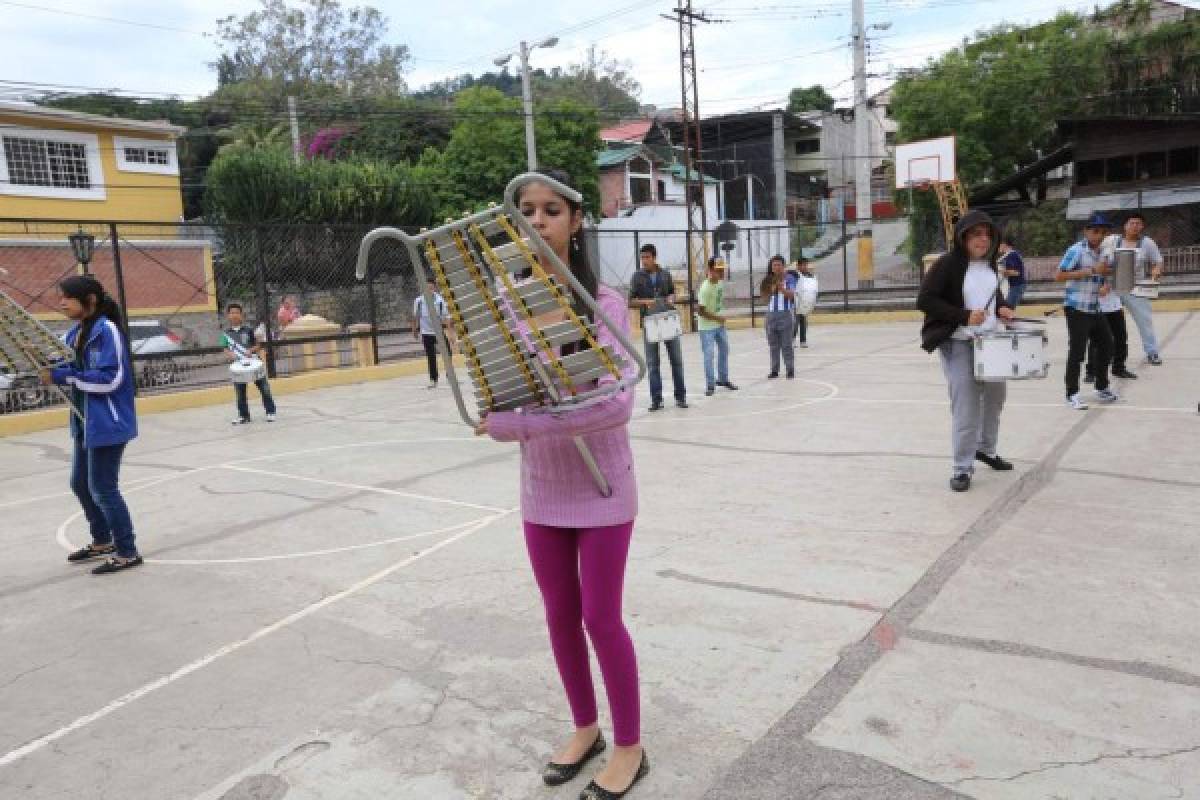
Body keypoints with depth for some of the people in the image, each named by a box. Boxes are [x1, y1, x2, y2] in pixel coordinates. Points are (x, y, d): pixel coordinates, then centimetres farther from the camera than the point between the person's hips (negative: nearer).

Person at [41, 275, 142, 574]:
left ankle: (127, 552, 11)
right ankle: (102, 541, 36)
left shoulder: (106, 330, -18)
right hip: (85, 423, 9)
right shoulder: (75, 332, 8)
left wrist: (62, 377, -22)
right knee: (80, 484, 19)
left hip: (108, 423, -9)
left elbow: (110, 379, -24)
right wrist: (50, 368, -6)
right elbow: (75, 371, 12)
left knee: (102, 489, -2)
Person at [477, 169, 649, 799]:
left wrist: (518, 424, -29)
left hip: (599, 486, -5)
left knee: (600, 618, 6)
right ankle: (584, 727, 41)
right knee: (559, 615, 17)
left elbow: (616, 403, -27)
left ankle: (629, 746, 30)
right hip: (541, 487, 5)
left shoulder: (603, 303, -17)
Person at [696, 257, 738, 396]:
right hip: (707, 327, -8)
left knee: (724, 350, 16)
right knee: (709, 356, -6)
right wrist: (717, 318, -16)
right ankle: (710, 385, 3)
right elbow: (700, 310, -23)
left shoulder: (720, 282, -2)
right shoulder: (705, 288, -25)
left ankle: (723, 379, 32)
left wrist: (722, 317, 10)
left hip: (720, 324, 8)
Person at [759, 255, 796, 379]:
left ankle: (790, 369, 5)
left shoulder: (789, 279, -2)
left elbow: (791, 295, -13)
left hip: (785, 314, -4)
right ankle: (774, 370, 16)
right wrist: (770, 290, -11)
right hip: (771, 314, 4)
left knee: (786, 344, -1)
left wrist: (781, 288, -30)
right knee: (773, 345, 9)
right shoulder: (769, 281, 9)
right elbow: (765, 300, 8)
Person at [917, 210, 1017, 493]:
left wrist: (1002, 308, 2)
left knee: (996, 393, 20)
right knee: (966, 405, -8)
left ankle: (986, 448, 42)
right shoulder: (948, 264, -15)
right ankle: (962, 468, 4)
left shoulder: (990, 263, 7)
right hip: (958, 344, -8)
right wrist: (964, 316, -25)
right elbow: (924, 300, -20)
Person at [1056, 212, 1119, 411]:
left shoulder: (1102, 253, 11)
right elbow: (1059, 276, -21)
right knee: (1077, 351, -6)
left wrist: (1108, 272, 3)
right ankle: (1072, 394, 4)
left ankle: (1102, 388, 30)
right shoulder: (1076, 250, -13)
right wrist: (1091, 270, -23)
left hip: (1095, 309, 8)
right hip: (1077, 309, -8)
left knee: (1106, 346, 15)